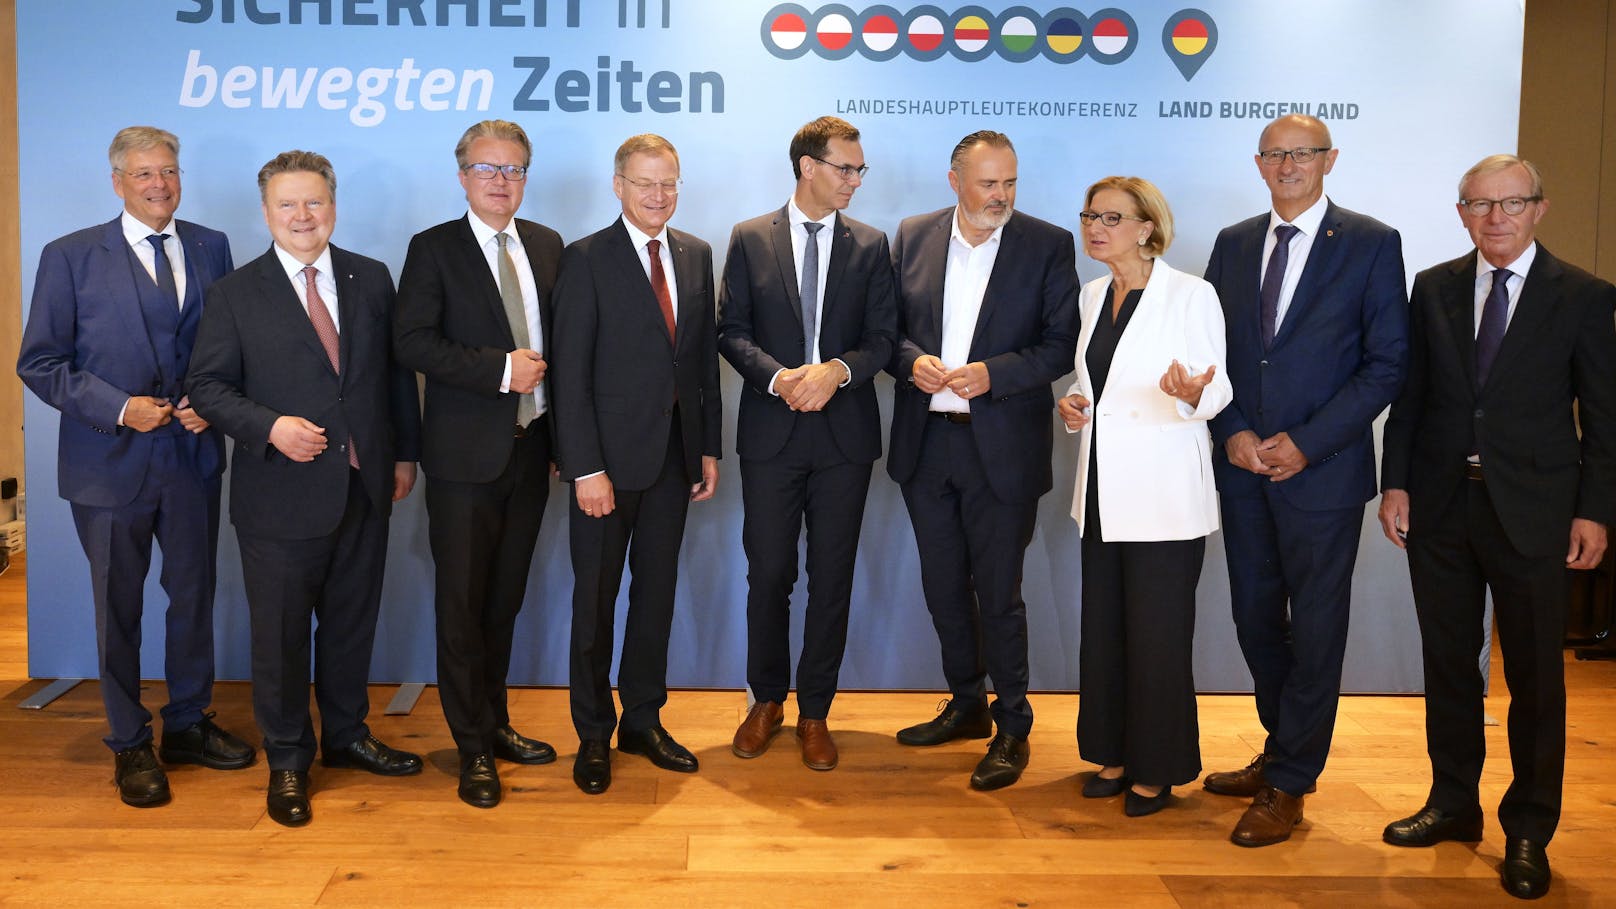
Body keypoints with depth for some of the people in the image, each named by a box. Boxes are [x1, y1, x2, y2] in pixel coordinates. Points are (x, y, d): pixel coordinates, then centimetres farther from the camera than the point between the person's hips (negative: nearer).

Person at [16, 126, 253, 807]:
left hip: (193, 455, 3)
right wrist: (118, 408, -16)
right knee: (119, 606, 9)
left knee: (194, 594, 14)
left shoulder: (210, 248, 5)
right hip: (112, 463, -3)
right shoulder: (70, 257, -4)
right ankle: (129, 745, 24)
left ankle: (188, 723, 32)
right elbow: (40, 363, -5)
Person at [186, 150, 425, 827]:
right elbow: (208, 386, -3)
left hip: (365, 487, 3)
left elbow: (397, 370, 10)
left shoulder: (372, 279, 7)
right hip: (282, 494, -3)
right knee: (280, 632, 6)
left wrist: (404, 453, 8)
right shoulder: (234, 294, -2)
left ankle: (346, 736, 34)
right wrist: (269, 427, -19)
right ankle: (287, 760, 23)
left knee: (352, 621, 15)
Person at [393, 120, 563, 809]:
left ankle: (494, 722, 28)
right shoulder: (433, 249, -3)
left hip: (531, 448, 4)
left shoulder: (548, 247, 11)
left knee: (505, 598, 13)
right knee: (462, 604, 2)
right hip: (466, 455, -4)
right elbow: (412, 342, -13)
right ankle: (473, 748, 13)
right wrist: (500, 369, -17)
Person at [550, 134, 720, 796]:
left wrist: (709, 447, 7)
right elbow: (571, 373, -11)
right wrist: (586, 468, -16)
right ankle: (593, 735, 19)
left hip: (675, 456, 5)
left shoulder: (696, 256, 9)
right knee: (596, 598, 6)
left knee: (657, 591, 13)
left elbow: (706, 357, 11)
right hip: (610, 456, -5)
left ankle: (643, 721, 27)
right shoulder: (587, 260, -7)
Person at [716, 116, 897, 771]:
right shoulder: (750, 240, 4)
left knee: (832, 579, 6)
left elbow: (882, 337, 2)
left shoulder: (870, 245, 6)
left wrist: (836, 370, -17)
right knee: (768, 574, 6)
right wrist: (779, 378, -16)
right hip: (771, 433, -1)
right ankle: (767, 701, 24)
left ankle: (814, 712, 18)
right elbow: (731, 330, 0)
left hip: (845, 434, 1)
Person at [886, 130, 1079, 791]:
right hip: (925, 444, 4)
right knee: (944, 587, 15)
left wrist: (993, 374, -20)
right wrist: (912, 361, -12)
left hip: (1002, 446, -4)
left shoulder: (1048, 246, -3)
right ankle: (967, 705, 33)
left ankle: (1012, 729, 16)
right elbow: (889, 327, 9)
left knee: (998, 595, 0)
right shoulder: (913, 238, 6)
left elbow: (1062, 343, -6)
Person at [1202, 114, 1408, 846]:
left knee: (1315, 627, 3)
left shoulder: (1371, 243, -4)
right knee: (1255, 617, 12)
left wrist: (1306, 443, -14)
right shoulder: (1233, 243, 9)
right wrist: (1232, 432, -6)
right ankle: (1284, 752, 31)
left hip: (1323, 467, -4)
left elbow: (1386, 363, -7)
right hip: (1243, 465, 5)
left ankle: (1288, 785, 15)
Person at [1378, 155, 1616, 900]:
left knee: (1535, 677, 6)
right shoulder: (1433, 288, 7)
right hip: (1439, 505, 3)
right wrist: (1395, 482, 0)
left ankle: (1529, 832, 19)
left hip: (1531, 512, -2)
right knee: (1448, 664, 12)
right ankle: (1453, 805, 27)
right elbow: (1410, 394, 7)